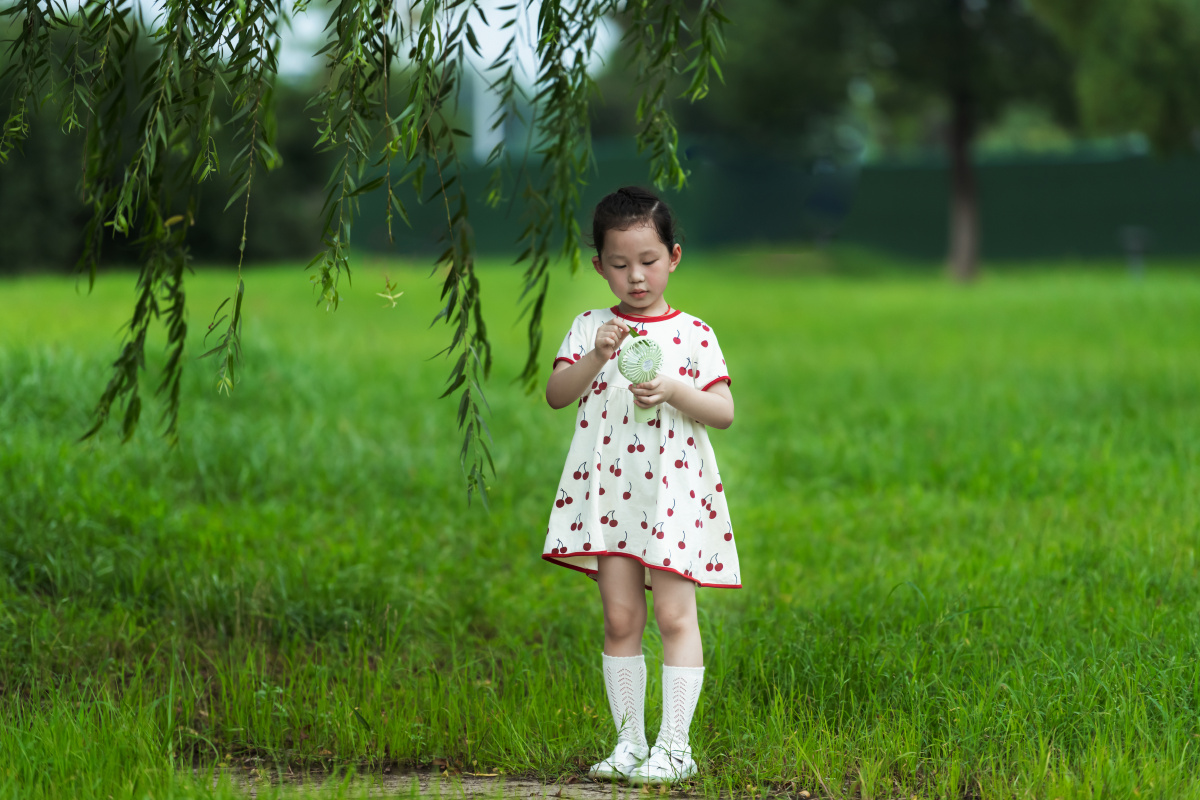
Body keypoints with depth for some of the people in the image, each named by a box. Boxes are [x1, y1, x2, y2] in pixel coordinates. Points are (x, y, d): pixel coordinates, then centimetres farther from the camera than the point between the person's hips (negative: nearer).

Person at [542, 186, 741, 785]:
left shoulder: (693, 334, 4)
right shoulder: (590, 328, 8)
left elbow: (724, 411, -1)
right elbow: (556, 394, -2)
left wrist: (673, 390, -17)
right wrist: (595, 358, -17)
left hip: (673, 488, -2)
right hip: (609, 490, 2)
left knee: (674, 614, -6)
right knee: (620, 618, 3)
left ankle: (674, 745, -3)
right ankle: (629, 742, 10)